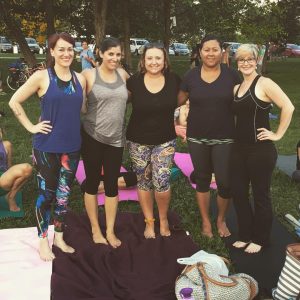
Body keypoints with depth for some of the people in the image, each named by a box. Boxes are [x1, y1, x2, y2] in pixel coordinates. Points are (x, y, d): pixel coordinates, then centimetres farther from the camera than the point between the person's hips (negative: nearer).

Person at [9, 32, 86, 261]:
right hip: (47, 146, -4)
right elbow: (14, 102, -3)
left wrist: (73, 129, 8)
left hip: (72, 146, 4)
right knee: (47, 194, 7)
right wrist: (31, 127, -7)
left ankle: (59, 237, 30)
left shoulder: (80, 79, 4)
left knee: (64, 194, 13)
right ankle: (43, 240, 24)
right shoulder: (42, 77, -8)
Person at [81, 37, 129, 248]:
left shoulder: (123, 74, 5)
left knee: (112, 184, 9)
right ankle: (95, 230, 24)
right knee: (93, 183, 9)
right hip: (92, 137, -3)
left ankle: (110, 231, 23)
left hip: (116, 139, 3)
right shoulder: (89, 75, -7)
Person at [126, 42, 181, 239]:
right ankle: (149, 222, 30)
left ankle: (164, 219, 20)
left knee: (162, 182, -8)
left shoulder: (174, 80, -6)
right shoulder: (134, 81, -9)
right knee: (143, 182, 10)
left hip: (165, 140, 0)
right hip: (139, 141, 1)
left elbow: (179, 102, 12)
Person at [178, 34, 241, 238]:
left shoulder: (232, 75, -4)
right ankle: (206, 221, 31)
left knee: (225, 182, -2)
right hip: (197, 138, 1)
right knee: (202, 179, 13)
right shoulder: (191, 76, -1)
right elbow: (178, 101, 9)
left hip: (224, 138, -1)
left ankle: (221, 220, 26)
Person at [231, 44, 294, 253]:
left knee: (261, 196, 6)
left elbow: (288, 107, -17)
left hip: (261, 150, -7)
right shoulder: (237, 88, 12)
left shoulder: (264, 83, -9)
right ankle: (245, 235, 29)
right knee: (238, 193, 12)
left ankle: (260, 239, 23)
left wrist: (278, 134, -14)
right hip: (239, 149, 7)